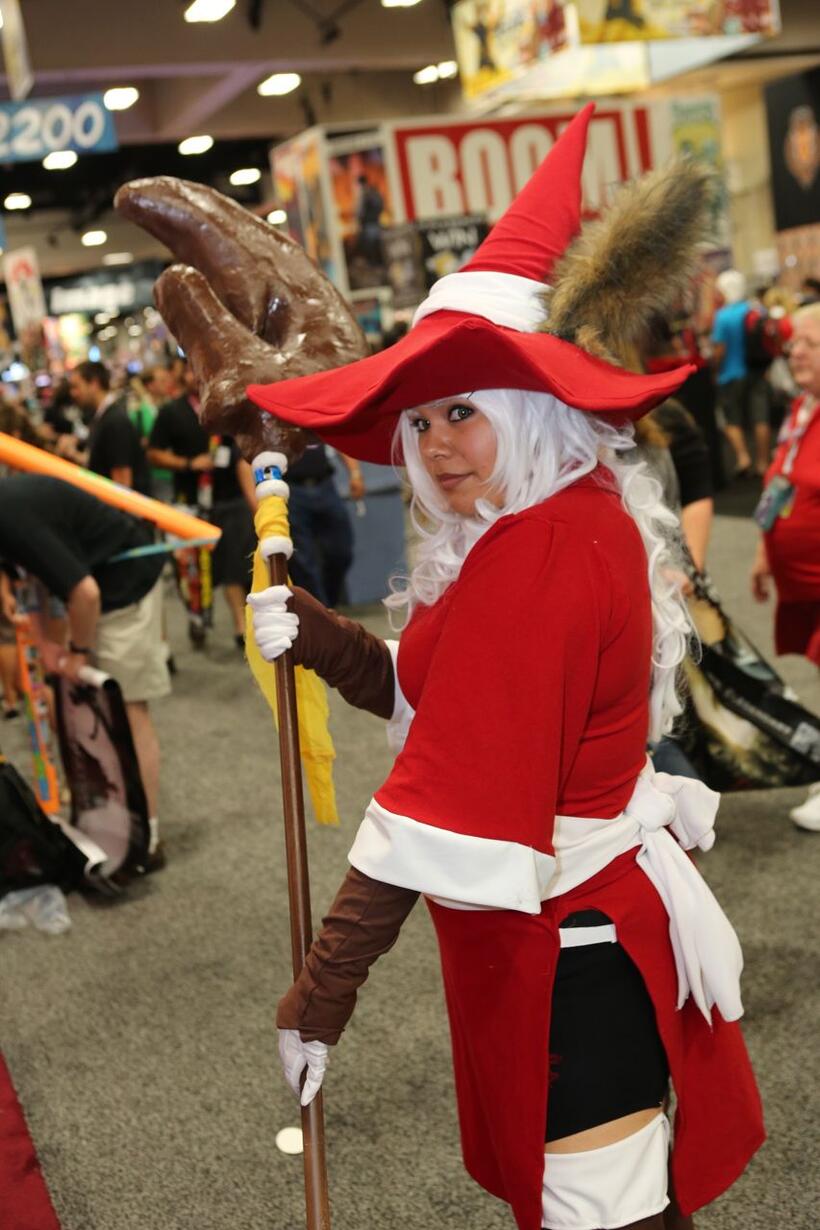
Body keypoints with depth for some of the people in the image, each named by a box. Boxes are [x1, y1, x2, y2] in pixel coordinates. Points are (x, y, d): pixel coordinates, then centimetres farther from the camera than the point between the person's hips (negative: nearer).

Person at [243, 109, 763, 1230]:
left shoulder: (533, 554, -24)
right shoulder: (586, 517, 7)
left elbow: (453, 797, -28)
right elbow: (440, 707, 10)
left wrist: (327, 981, -24)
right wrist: (317, 638, -5)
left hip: (564, 950, -10)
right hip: (610, 911, 10)